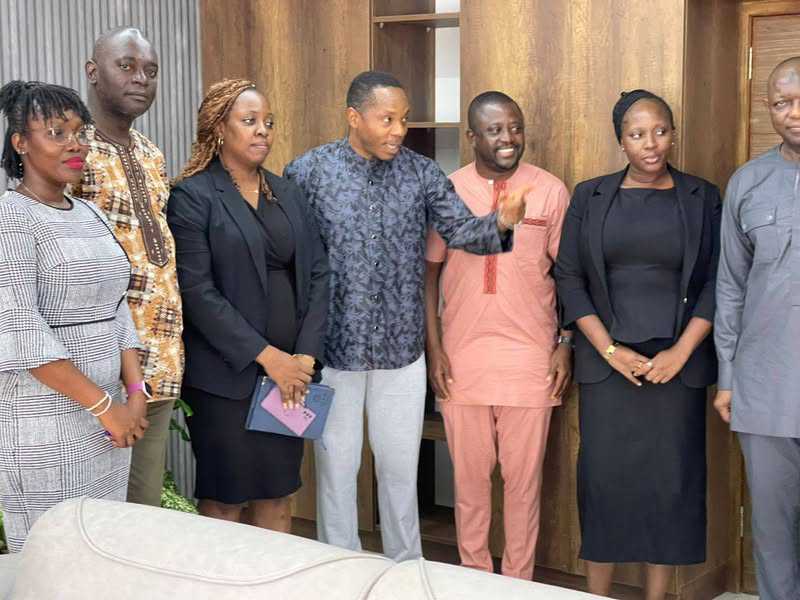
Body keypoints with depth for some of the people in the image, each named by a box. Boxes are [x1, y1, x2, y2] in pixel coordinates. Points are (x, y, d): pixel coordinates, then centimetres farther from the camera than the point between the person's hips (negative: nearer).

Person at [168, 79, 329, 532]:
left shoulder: (288, 194, 12)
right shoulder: (193, 197, -6)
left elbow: (318, 274, 8)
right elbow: (198, 291, -13)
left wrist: (306, 356, -4)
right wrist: (267, 356, -15)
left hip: (291, 373, 5)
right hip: (226, 375, -5)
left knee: (278, 494, 10)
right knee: (225, 499, 3)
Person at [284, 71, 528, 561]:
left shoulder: (422, 172, 1)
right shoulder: (309, 171, -7)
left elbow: (461, 230, -7)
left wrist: (501, 224, -28)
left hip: (402, 349, 2)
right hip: (333, 348, -2)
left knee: (401, 464, 13)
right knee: (337, 466, 10)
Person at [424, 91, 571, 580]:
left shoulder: (551, 191, -1)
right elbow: (429, 272, 6)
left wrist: (566, 345, -1)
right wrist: (434, 347, 0)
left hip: (530, 356, -1)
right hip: (461, 355, 1)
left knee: (524, 477, 6)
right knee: (469, 476, 10)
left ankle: (518, 581, 19)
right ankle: (474, 575, 25)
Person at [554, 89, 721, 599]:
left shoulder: (701, 198, 5)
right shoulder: (591, 197, 6)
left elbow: (716, 283, 2)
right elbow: (569, 276, 2)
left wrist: (680, 352, -9)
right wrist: (609, 349, -7)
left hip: (677, 363, 0)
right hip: (607, 362, 0)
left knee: (670, 479, 0)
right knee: (604, 475, -1)